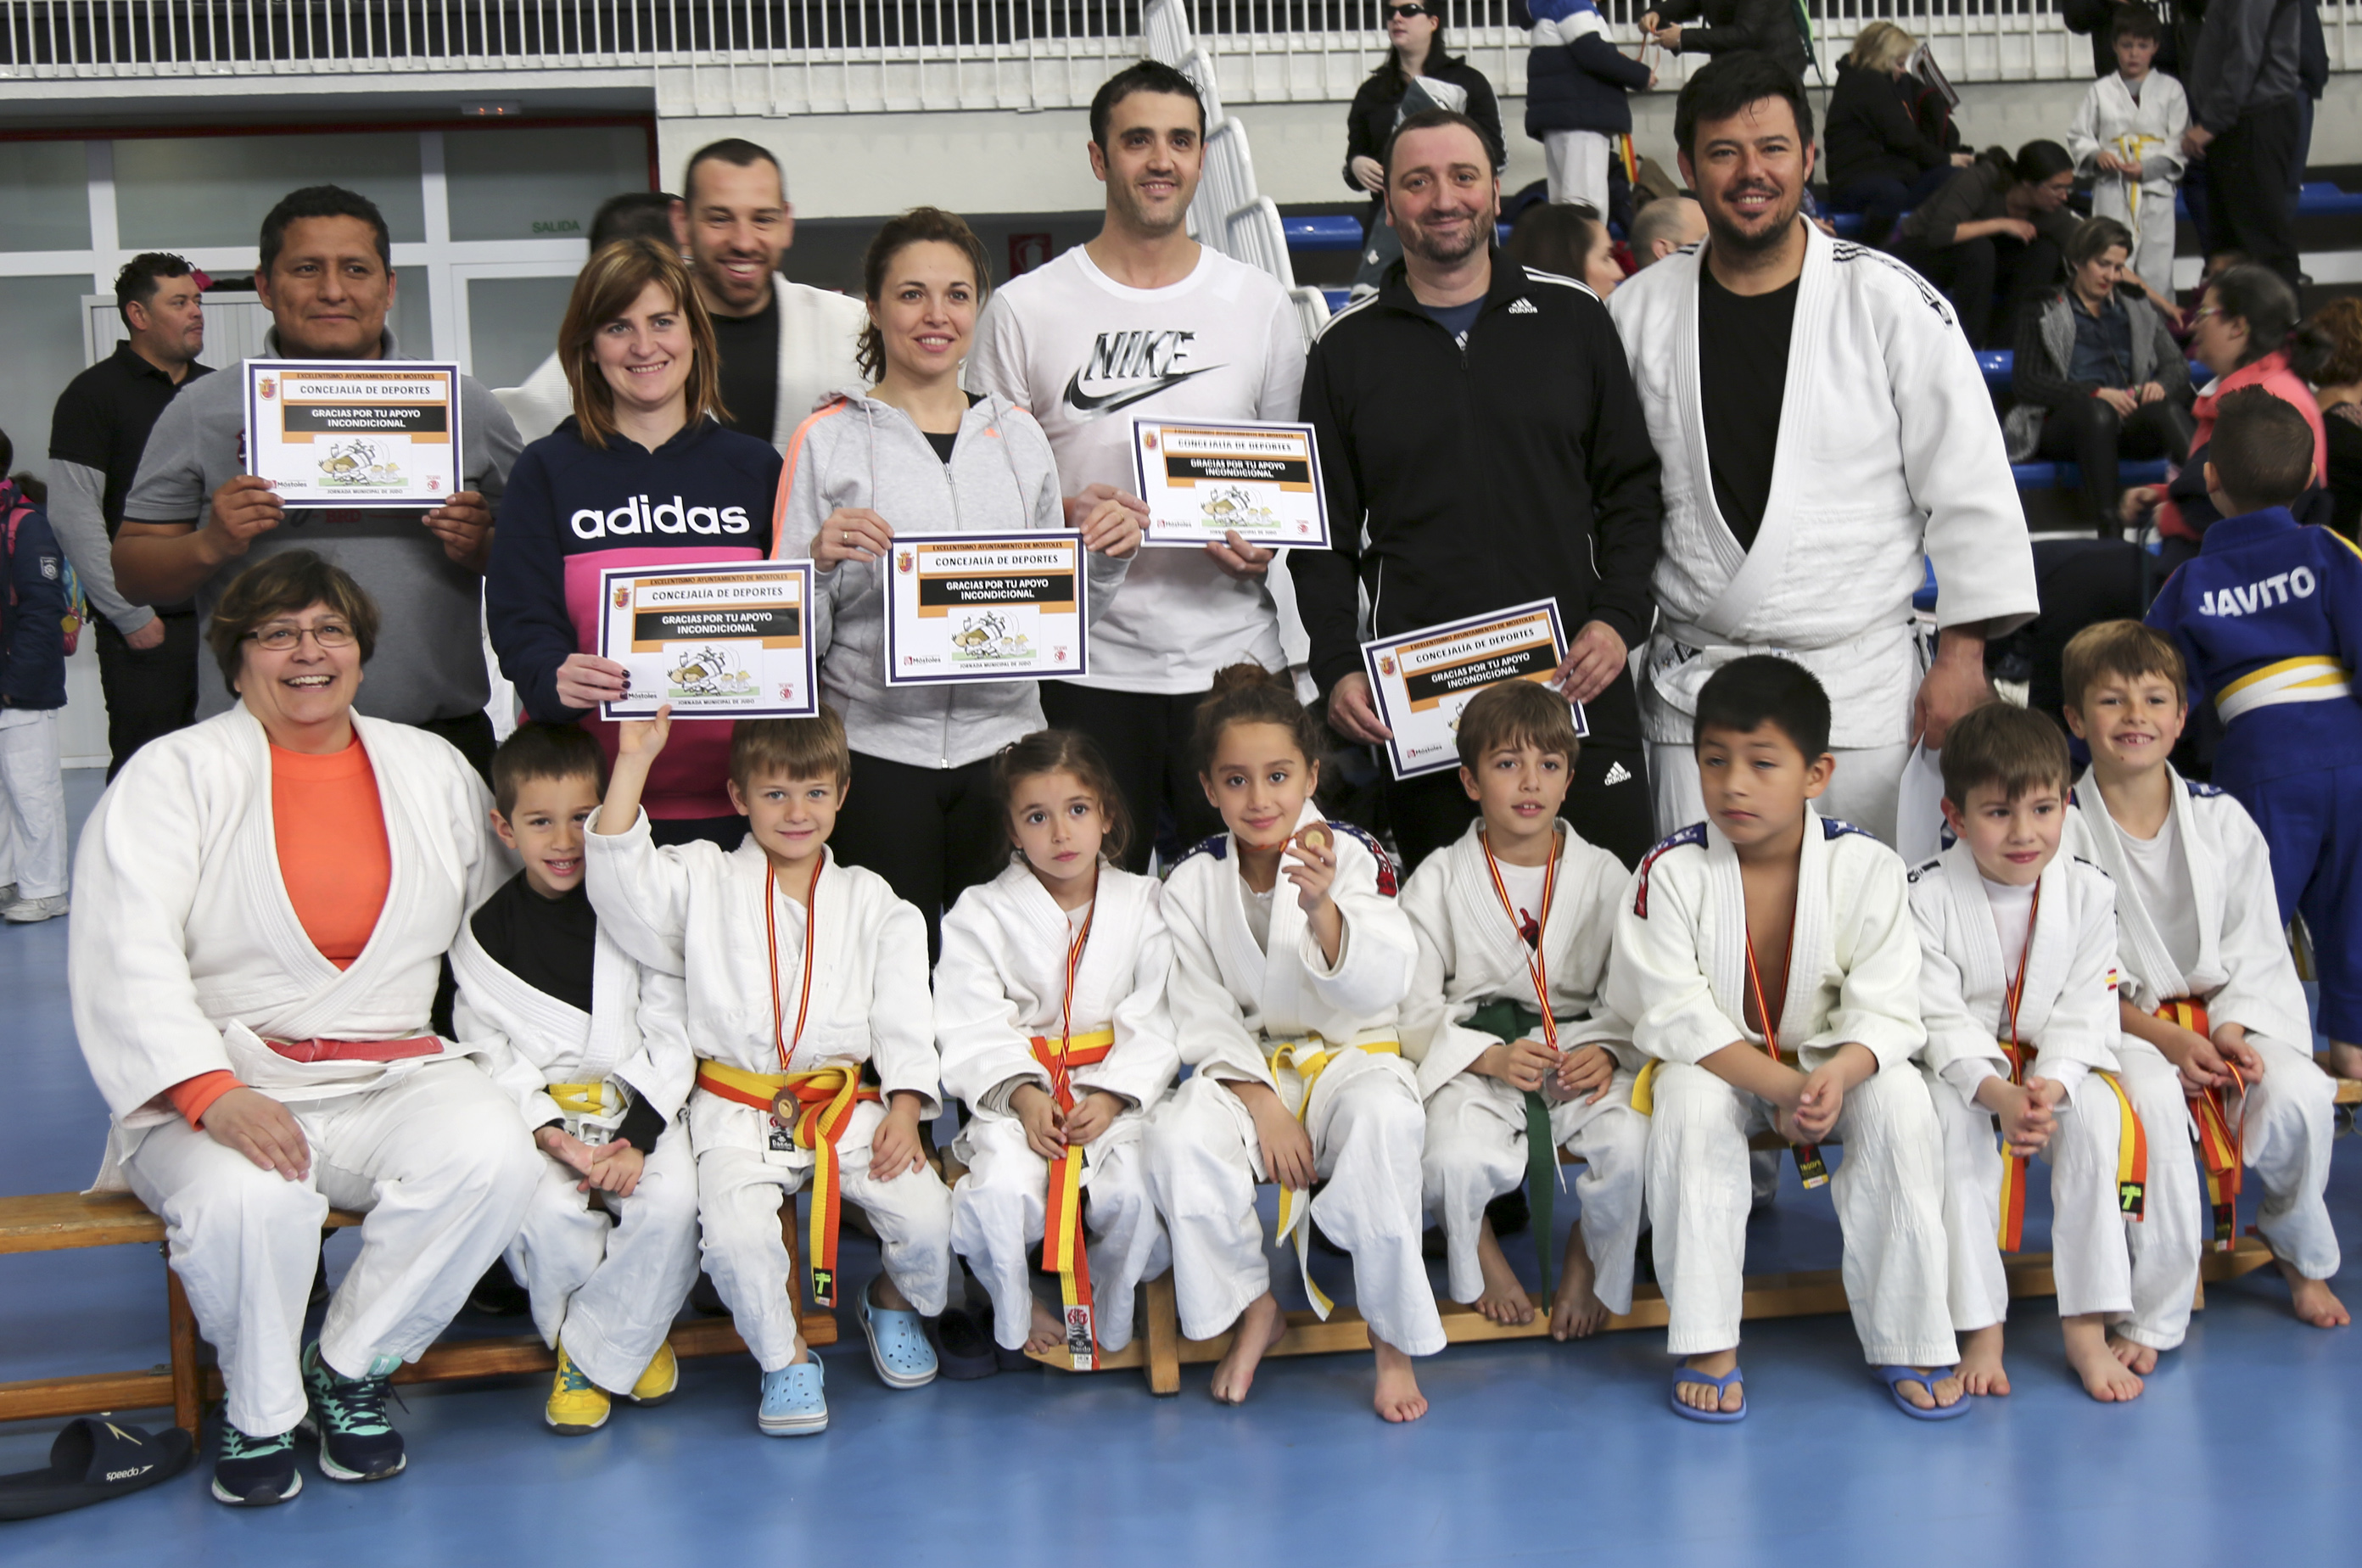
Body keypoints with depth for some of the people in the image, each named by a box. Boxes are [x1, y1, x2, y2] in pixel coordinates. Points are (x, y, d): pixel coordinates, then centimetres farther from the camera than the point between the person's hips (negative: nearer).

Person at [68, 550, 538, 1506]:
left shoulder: (433, 769, 14)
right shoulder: (174, 773, 1)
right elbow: (126, 952, -11)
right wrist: (212, 1094, -24)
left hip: (395, 1077, 3)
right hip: (219, 1088, -3)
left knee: (494, 1156, -28)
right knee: (250, 1197, -36)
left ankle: (349, 1366, -5)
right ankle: (260, 1413, -4)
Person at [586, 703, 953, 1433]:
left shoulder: (870, 900, 12)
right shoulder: (705, 881, 8)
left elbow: (903, 1017, 8)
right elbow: (620, 877, -10)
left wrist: (904, 1112, -6)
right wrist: (634, 760, -14)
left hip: (849, 1103, 1)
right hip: (739, 1108, -1)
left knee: (925, 1215, -18)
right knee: (736, 1234, -27)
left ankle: (894, 1302, 18)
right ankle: (784, 1354, 2)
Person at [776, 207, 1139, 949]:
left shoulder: (1018, 435, 11)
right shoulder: (828, 441, 0)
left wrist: (1108, 556, -1)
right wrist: (820, 561, -19)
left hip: (1002, 743, 3)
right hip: (877, 745, -3)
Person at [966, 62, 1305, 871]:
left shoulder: (1261, 303, 8)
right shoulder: (1023, 310, 1)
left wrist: (1268, 541, -5)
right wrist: (1064, 517, -15)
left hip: (1235, 658, 2)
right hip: (1085, 667, -1)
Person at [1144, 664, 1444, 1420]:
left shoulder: (1352, 856, -8)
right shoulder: (1192, 883, -1)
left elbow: (1378, 988, -19)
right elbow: (1203, 1015, -2)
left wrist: (1323, 910, -39)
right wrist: (1263, 1103, -16)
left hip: (1349, 1054, -2)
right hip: (1245, 1066, 2)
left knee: (1383, 1119, -37)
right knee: (1178, 1140, -30)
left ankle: (1391, 1336, -18)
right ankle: (1253, 1307, -3)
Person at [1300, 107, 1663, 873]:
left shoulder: (1572, 318, 8)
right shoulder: (1347, 347, 8)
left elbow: (1631, 487, 10)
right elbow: (1325, 534, 10)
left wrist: (1619, 618, -4)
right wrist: (1338, 667, -2)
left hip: (1575, 679, 0)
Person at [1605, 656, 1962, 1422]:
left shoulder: (1866, 867, -14)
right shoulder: (1672, 871, -16)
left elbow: (1886, 1012, -16)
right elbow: (1679, 1016, -20)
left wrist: (1838, 1074, -39)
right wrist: (1781, 1086, -32)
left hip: (1838, 1062, 1)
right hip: (1717, 1062, -1)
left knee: (1902, 1103, -28)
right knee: (1688, 1103, -32)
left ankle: (1907, 1339, -14)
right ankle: (1707, 1344, -20)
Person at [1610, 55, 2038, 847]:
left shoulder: (1890, 302, -4)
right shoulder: (1639, 313, 3)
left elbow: (1969, 487, -3)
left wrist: (1963, 656, -5)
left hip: (1860, 686, -2)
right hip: (1693, 687, 2)